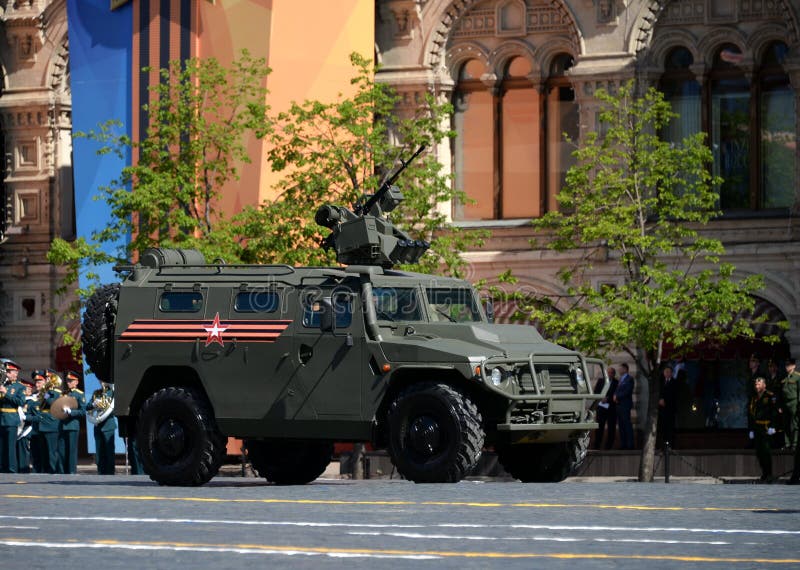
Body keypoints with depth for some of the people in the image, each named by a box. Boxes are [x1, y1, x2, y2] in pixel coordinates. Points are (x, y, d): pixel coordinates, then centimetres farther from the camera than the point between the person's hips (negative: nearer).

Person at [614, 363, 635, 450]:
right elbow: (617, 390, 20)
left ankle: (630, 445, -8)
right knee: (621, 425, 7)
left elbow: (627, 391, -15)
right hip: (619, 405, 8)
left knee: (627, 425, -8)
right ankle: (623, 444, 9)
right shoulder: (621, 379, 20)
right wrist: (615, 395, -1)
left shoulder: (629, 379, -6)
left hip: (625, 405, -8)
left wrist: (617, 397, -11)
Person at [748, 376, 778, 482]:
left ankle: (769, 475, -9)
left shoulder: (770, 397, -1)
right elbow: (750, 415, 19)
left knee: (766, 451, -11)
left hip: (766, 429, -6)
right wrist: (751, 430, 14)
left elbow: (774, 412, -7)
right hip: (756, 429, 6)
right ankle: (764, 473, 14)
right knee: (759, 452, 4)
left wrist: (772, 427, -14)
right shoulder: (754, 399, 17)